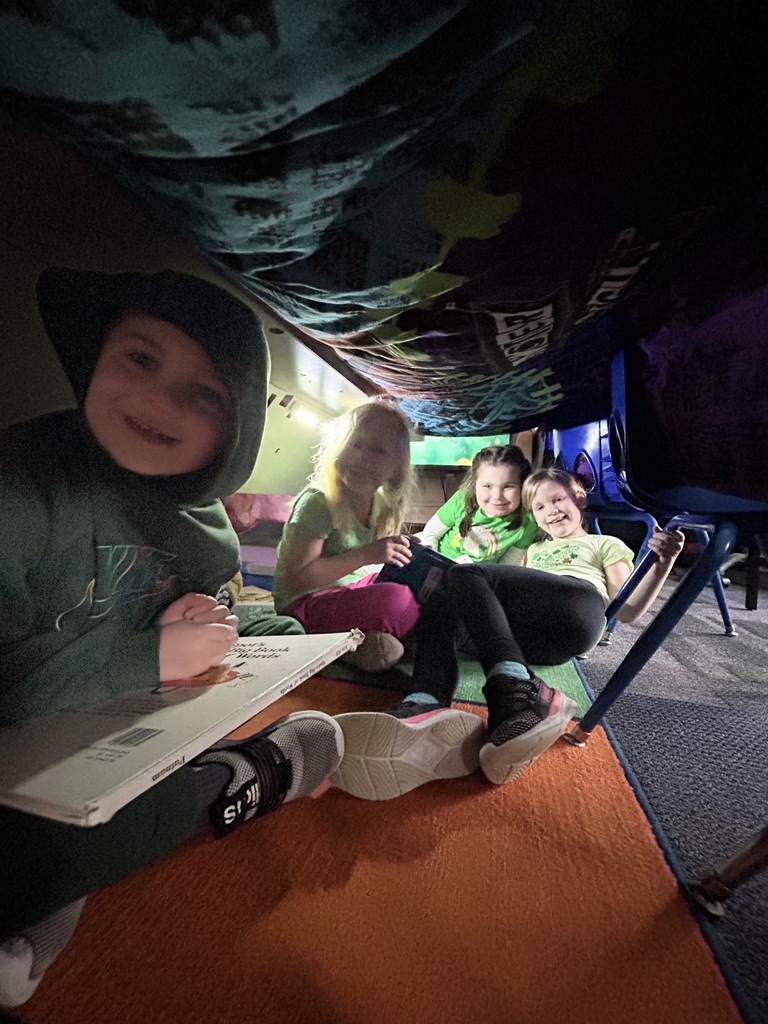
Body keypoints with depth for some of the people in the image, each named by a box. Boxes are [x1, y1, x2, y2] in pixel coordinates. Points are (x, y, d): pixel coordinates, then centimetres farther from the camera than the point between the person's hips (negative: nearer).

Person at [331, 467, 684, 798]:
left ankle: (517, 693, -41)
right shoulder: (534, 550, 43)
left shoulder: (606, 544, 31)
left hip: (580, 607, -4)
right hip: (530, 637, 4)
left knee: (464, 576, -24)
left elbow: (627, 611, 16)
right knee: (441, 604, -21)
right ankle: (424, 707, -45)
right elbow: (515, 590, 29)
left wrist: (663, 564, 0)